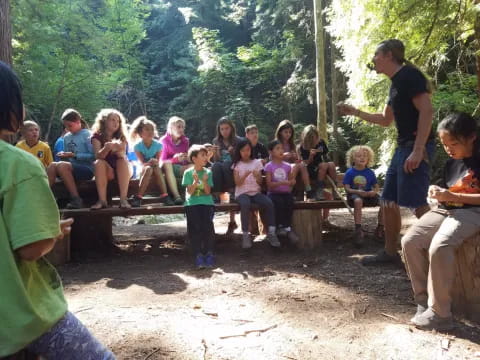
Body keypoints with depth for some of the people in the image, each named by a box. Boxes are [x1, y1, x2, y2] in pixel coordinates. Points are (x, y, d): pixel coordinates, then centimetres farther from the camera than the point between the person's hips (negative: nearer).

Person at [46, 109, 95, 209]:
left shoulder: (87, 135, -2)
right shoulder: (66, 137, 16)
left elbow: (93, 156, -10)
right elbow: (68, 159, 20)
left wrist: (73, 155, -14)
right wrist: (64, 156, -4)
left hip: (87, 169, -5)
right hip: (71, 170, 5)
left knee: (62, 165, -31)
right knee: (52, 165, -22)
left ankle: (76, 199, -29)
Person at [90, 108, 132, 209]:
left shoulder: (121, 137, 2)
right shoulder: (97, 136, 0)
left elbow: (123, 156, -16)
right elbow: (98, 156, -18)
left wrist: (117, 149, -39)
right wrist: (107, 148, -40)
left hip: (122, 170, 1)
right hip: (106, 171, 0)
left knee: (123, 161, -30)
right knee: (99, 163, -29)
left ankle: (123, 199, -40)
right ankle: (102, 200, -36)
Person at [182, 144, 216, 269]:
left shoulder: (208, 172, 8)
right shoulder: (188, 173, 4)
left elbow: (208, 192, 2)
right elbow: (190, 192, -1)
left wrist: (204, 181, -14)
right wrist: (195, 181, -16)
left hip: (207, 203, 1)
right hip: (192, 203, -1)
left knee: (207, 225, -20)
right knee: (195, 227, -19)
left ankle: (209, 253, -4)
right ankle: (198, 255, -9)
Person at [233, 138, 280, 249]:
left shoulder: (257, 162, 10)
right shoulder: (237, 165, 6)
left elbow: (260, 182, 6)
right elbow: (237, 183, -4)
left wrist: (257, 176, -16)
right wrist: (245, 175, -21)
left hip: (256, 192, 2)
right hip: (242, 193, -2)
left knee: (269, 203, -28)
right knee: (245, 204, -37)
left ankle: (271, 233, -21)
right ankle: (245, 234, -27)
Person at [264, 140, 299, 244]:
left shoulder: (287, 166, 12)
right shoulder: (269, 166, 0)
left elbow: (291, 181, 17)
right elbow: (269, 184, -8)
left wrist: (292, 182, -8)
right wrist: (281, 182, -21)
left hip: (286, 192, 3)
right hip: (274, 193, -3)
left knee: (290, 202, -29)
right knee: (279, 202, -34)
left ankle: (287, 227, -19)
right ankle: (280, 226, -20)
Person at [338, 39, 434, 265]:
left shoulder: (409, 75, -9)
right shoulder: (395, 84, 19)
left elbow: (427, 111, -19)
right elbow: (386, 120, 29)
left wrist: (418, 150, -26)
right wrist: (355, 112, 25)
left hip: (416, 147, -10)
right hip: (403, 147, 10)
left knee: (417, 202, -12)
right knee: (389, 202, 12)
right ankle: (390, 252, 22)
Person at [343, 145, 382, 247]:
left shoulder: (370, 172, 8)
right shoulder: (349, 172, -2)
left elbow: (376, 186, 12)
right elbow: (347, 188, -7)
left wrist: (374, 192, -12)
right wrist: (358, 192, -23)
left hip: (368, 194, 4)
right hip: (354, 194, -4)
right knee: (358, 201, -40)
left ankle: (380, 227, -5)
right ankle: (358, 230, -38)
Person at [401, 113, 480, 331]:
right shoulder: (450, 163, 18)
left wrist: (452, 196, -19)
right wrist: (439, 194, 4)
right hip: (445, 210, 8)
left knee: (439, 247, -33)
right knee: (409, 241, -15)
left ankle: (439, 313, -22)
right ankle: (423, 301, -6)